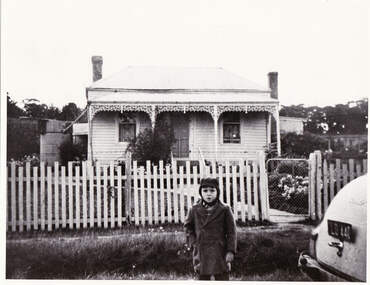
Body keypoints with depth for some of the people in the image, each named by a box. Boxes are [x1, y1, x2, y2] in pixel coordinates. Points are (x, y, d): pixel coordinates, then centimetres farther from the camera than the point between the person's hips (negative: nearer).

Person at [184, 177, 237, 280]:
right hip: (201, 255, 2)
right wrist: (193, 243, 2)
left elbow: (231, 233, 0)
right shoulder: (194, 210, 2)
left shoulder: (225, 210, -2)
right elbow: (188, 228, 16)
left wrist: (230, 252, -7)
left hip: (220, 256, -1)